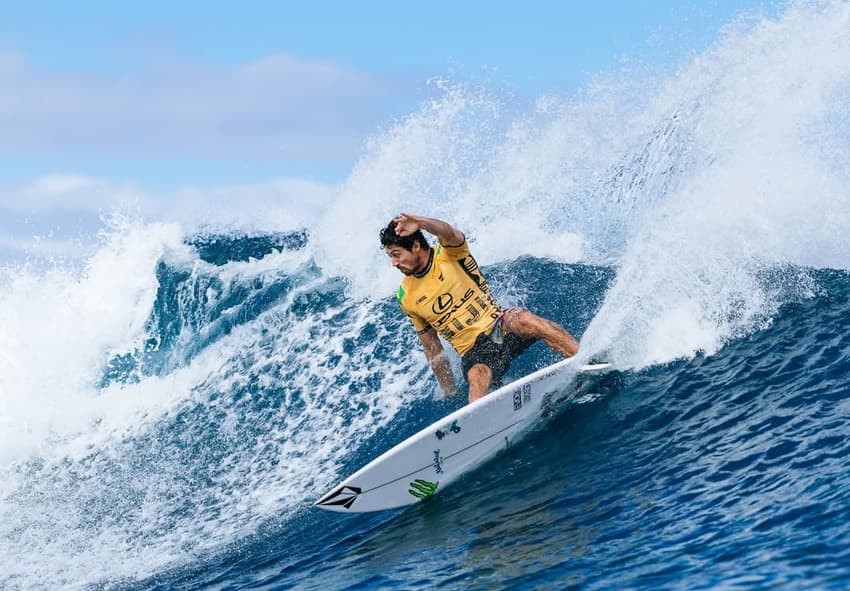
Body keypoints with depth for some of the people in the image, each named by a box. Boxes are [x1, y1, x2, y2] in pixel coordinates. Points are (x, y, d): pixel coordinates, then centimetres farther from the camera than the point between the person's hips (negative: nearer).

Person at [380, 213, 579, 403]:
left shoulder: (448, 254, -2)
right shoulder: (406, 297, 9)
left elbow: (450, 234, -29)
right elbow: (431, 348, 15)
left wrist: (421, 223, -51)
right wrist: (449, 392, 11)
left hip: (499, 326, -2)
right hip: (474, 352, 2)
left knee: (522, 319, -36)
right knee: (477, 377, -34)